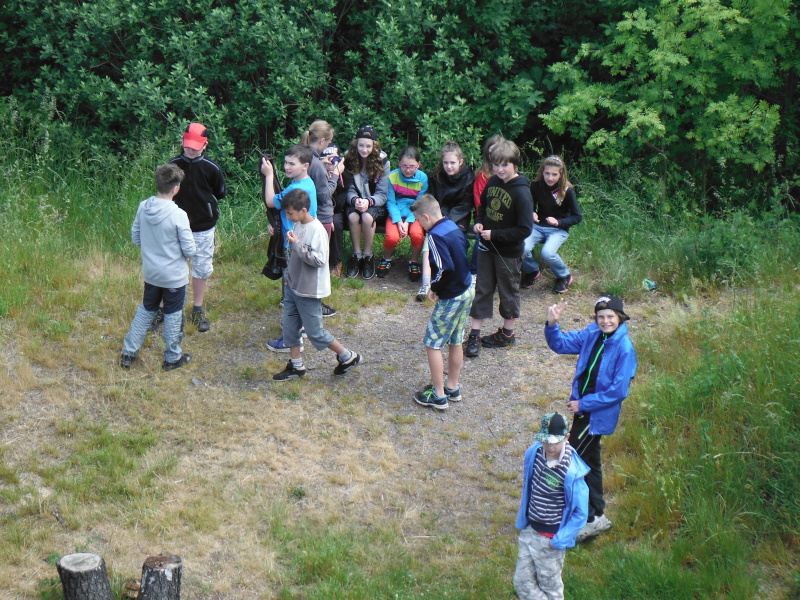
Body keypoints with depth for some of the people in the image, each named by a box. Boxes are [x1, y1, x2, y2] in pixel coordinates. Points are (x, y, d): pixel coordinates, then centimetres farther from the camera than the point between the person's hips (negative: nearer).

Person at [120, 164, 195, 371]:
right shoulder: (178, 215, -25)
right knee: (172, 316, 12)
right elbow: (189, 250, -19)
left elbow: (135, 237, 4)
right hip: (174, 276, -5)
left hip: (150, 273, 5)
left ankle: (128, 352, 26)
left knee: (146, 310, 22)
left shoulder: (143, 207, -9)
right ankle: (172, 358, 26)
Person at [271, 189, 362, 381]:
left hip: (309, 291, -8)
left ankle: (348, 357, 17)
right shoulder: (297, 225, 3)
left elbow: (319, 260, -28)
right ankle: (296, 366, 26)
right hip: (293, 286, 8)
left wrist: (296, 244, -29)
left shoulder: (317, 230, -21)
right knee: (289, 326, 12)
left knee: (315, 333, 1)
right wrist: (288, 275, 14)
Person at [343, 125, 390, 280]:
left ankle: (368, 256, -15)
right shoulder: (349, 160, -3)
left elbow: (382, 194, -8)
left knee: (367, 217, -34)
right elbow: (349, 188, -2)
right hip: (355, 203, 2)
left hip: (376, 204, -2)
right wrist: (355, 200, -25)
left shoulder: (382, 162, -7)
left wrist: (368, 202, -28)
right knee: (353, 216, -32)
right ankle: (356, 255, -16)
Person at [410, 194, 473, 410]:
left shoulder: (436, 236, -21)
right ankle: (453, 387, 31)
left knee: (432, 343, 3)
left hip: (451, 297, -9)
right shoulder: (453, 226, 5)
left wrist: (434, 288, -10)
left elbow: (445, 269, -29)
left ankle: (439, 395, 8)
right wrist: (439, 287, 7)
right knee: (455, 341, 19)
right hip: (467, 291, 9)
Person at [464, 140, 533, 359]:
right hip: (487, 246, 6)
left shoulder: (521, 192, -22)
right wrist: (479, 222, -2)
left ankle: (507, 334, 28)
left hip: (508, 252, -6)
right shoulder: (493, 182, -3)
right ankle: (474, 335, 16)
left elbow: (524, 230, -23)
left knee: (508, 291, 12)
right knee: (482, 289, 10)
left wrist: (494, 234, -22)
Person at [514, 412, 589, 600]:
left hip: (551, 538, -6)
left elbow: (580, 512, -16)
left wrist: (559, 540, -16)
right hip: (529, 531, 6)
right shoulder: (534, 453, -9)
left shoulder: (572, 471, -26)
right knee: (522, 582, 14)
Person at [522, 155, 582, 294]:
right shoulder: (536, 186, -5)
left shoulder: (567, 191, -13)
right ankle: (532, 272, 8)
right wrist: (532, 214, -13)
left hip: (558, 230, -3)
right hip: (538, 226, 3)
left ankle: (564, 277, 0)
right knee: (522, 248, -26)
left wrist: (558, 222, -21)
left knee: (547, 253, -32)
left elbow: (577, 216, -7)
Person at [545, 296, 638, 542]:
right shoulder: (592, 334, 0)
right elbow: (561, 344, 5)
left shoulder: (624, 348, -20)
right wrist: (552, 325, -15)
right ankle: (597, 515, 33)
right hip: (583, 408, 8)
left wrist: (583, 404, -17)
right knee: (588, 461, 19)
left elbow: (619, 391, -21)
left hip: (599, 414, -8)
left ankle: (593, 518, 2)